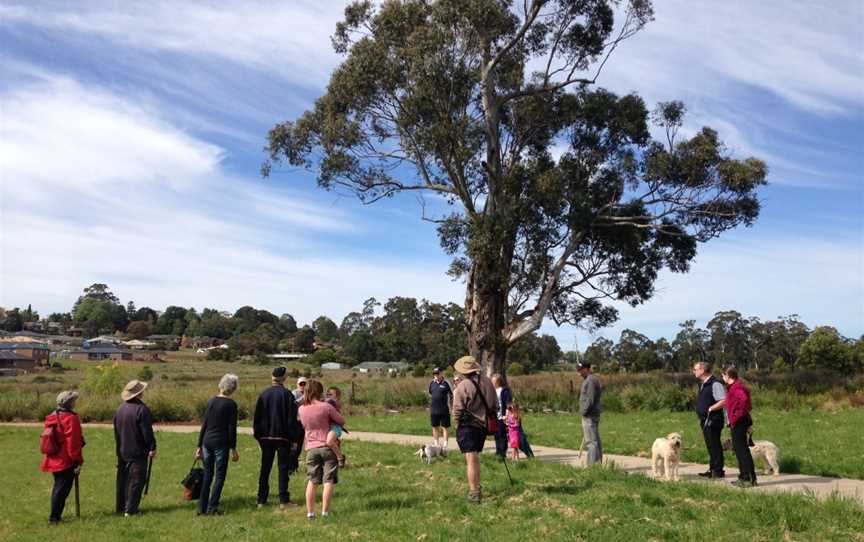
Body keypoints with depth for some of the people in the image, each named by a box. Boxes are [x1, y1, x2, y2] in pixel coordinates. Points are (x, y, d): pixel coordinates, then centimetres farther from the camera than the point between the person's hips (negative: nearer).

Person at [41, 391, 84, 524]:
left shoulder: (52, 417, 9)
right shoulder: (71, 418, -18)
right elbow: (73, 442, -19)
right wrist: (78, 461, -14)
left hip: (54, 460, 9)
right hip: (66, 462, -9)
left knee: (58, 487, 19)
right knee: (62, 489, -1)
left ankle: (55, 515, 26)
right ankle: (54, 517, 2)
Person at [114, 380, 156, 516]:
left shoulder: (120, 409, 7)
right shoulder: (141, 409, -18)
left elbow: (116, 431, 16)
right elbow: (147, 432, -18)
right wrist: (152, 447, -10)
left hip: (122, 452, 8)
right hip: (137, 452, -8)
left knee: (123, 479, 16)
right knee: (136, 480, -2)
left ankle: (121, 507, 22)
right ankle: (130, 509, -3)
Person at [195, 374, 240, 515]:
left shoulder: (211, 401, 6)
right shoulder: (231, 404, -9)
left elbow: (204, 425, 8)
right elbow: (232, 429, -9)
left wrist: (199, 445, 14)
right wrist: (233, 449, -3)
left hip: (207, 441, 5)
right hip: (221, 443, -5)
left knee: (207, 474, 15)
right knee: (220, 475, 5)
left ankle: (202, 507, 18)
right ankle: (212, 508, 4)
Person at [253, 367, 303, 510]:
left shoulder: (263, 394, 4)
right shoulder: (287, 395, -8)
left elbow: (256, 417, 7)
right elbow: (292, 419, -8)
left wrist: (258, 436, 14)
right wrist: (294, 439, -3)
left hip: (265, 437, 4)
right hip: (282, 437, -3)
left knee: (265, 468, 12)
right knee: (283, 468, 2)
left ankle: (261, 500, 16)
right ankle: (283, 501, 1)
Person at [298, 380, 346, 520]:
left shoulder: (301, 409, 0)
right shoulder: (326, 406, -11)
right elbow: (342, 421, -2)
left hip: (311, 448, 4)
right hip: (328, 447, -4)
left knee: (312, 481, 11)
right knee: (328, 481, 2)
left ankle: (310, 512, 11)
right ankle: (325, 511, 1)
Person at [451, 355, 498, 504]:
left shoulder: (462, 387, -18)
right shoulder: (487, 382, 1)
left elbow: (457, 411, -13)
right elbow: (495, 405, 9)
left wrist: (458, 424, 5)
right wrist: (488, 417, 21)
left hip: (467, 426, -6)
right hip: (483, 425, 7)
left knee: (471, 460, -4)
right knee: (475, 458, 21)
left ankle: (474, 493, -5)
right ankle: (477, 489, 33)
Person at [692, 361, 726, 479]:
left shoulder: (715, 384, -17)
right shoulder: (702, 385, 14)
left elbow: (724, 401, -24)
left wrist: (710, 409, -20)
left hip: (713, 421, -9)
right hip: (705, 420, 10)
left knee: (715, 446, -2)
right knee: (710, 446, 16)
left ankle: (718, 471, 6)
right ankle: (712, 469, 24)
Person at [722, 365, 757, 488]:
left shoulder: (736, 387, -16)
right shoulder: (735, 386, 15)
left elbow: (744, 399, -33)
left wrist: (738, 414, -23)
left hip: (738, 422, -10)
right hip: (737, 423, 10)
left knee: (742, 450, -7)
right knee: (739, 449, 15)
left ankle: (750, 479, -4)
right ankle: (743, 477, 22)